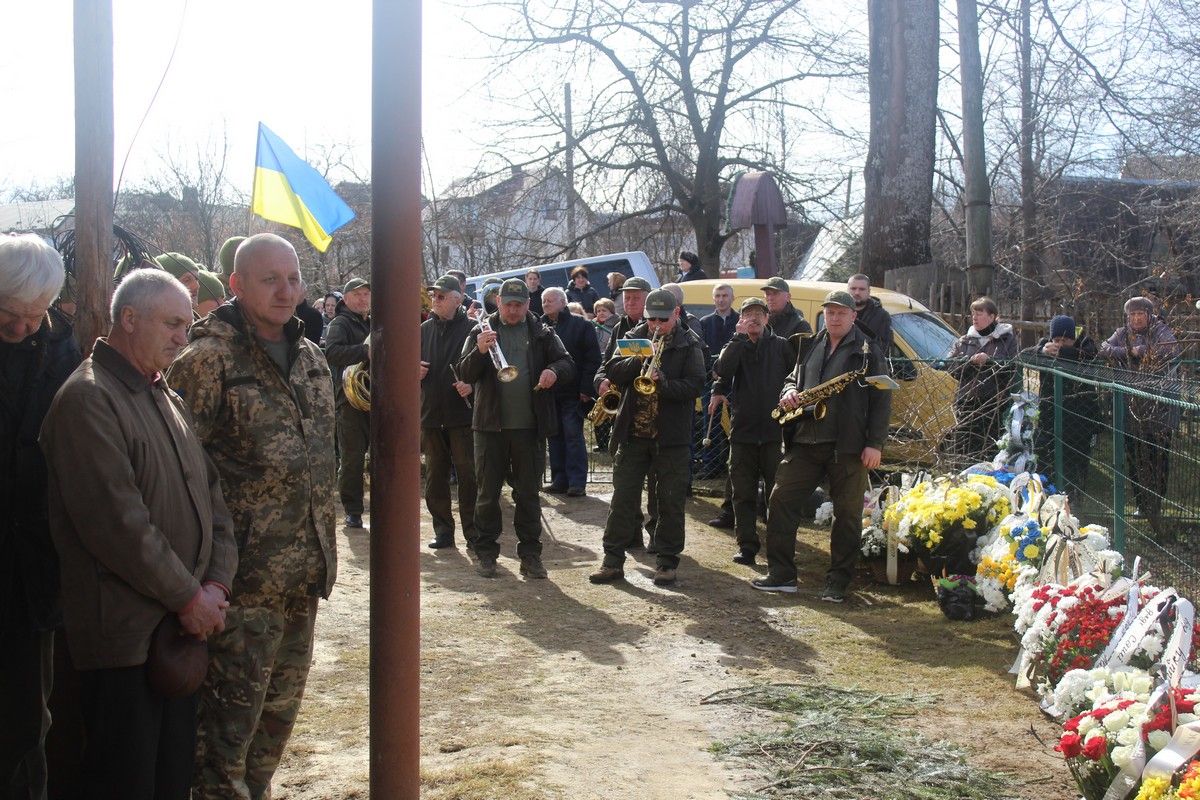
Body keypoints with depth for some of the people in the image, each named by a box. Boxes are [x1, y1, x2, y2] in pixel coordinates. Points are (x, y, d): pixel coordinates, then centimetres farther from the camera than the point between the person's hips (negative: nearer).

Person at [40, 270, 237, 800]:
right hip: (125, 637, -8)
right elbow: (116, 522, -20)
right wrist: (188, 597, -13)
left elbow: (209, 493, 15)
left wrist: (217, 582, 0)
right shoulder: (88, 398, -13)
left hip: (185, 628, 8)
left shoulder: (166, 397, 16)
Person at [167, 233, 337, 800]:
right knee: (231, 714, 0)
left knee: (280, 708, 17)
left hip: (305, 571, 7)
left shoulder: (311, 358, 11)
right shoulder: (208, 359, -12)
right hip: (246, 576, -7)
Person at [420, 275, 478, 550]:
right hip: (431, 414, 5)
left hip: (463, 413, -5)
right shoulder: (424, 330, 12)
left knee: (468, 474, -3)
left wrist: (472, 385, -21)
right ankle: (443, 530, 19)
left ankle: (473, 532, 4)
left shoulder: (471, 328, -4)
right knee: (435, 475, 10)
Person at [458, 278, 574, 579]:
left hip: (529, 426, 1)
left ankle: (530, 553, 14)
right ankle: (486, 552, 14)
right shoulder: (481, 331, 4)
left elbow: (568, 365, 0)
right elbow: (465, 374, -4)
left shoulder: (542, 333, 7)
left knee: (528, 492, 7)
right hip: (491, 424, 0)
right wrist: (480, 351, -24)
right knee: (488, 492, 5)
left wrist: (554, 370, -23)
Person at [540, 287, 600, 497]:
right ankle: (559, 480, 13)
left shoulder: (581, 325, -1)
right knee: (555, 437, 8)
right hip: (548, 392, 5)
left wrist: (586, 389, -12)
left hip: (572, 393, -5)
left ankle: (577, 483, -2)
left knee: (573, 436, -4)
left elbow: (593, 359, -5)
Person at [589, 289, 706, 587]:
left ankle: (667, 562, 15)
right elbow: (612, 373, -1)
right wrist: (638, 360, -17)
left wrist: (662, 383, -25)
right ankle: (613, 560, 9)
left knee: (671, 501, 4)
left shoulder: (689, 344, 0)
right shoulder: (635, 337, 8)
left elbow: (695, 385, -10)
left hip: (671, 436, -2)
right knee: (623, 497, 4)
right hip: (633, 432, 2)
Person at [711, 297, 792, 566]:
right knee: (743, 494, 5)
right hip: (742, 431, 2)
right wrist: (740, 335, -12)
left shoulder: (781, 345, 7)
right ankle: (747, 547, 11)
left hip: (775, 431, -2)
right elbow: (723, 369, -11)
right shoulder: (736, 346, 9)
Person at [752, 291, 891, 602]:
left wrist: (875, 443, -9)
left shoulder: (867, 350, 1)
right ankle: (781, 574, 6)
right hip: (804, 442, 4)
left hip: (848, 446, -4)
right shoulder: (810, 347, 15)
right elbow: (793, 378, 26)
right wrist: (788, 392, 1)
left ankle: (838, 583, 11)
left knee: (847, 513, 1)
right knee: (781, 499, -1)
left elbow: (880, 399, -2)